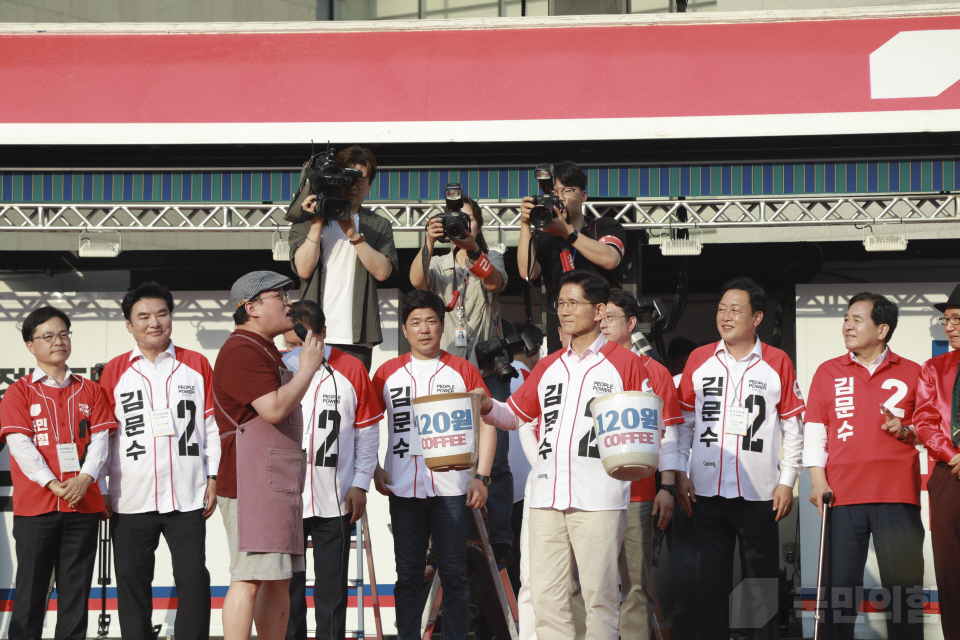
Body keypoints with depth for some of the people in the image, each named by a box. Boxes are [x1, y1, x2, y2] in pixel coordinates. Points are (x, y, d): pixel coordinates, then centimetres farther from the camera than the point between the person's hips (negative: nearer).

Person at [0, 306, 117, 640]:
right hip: (35, 506, -3)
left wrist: (84, 479, -14)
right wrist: (53, 484, -18)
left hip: (84, 503, 3)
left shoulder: (90, 390, 11)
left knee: (77, 589, 6)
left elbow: (100, 438, 3)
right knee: (31, 588, 1)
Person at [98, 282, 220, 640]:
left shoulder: (197, 366, 7)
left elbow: (212, 425, 7)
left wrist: (213, 478, 2)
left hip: (186, 497, -1)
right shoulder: (114, 372, 7)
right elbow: (102, 435, 7)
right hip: (131, 499, 1)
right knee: (132, 580, 6)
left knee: (193, 577, -3)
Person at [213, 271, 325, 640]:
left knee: (279, 579, 10)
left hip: (278, 484, 11)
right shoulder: (241, 351, -13)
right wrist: (308, 368, -11)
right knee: (250, 577, -14)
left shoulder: (266, 352, 23)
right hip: (251, 483, -11)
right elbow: (275, 409, -22)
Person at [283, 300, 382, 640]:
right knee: (286, 587, 6)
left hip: (335, 501, -1)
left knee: (332, 588, 7)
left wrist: (360, 484, 0)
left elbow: (367, 430, 5)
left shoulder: (351, 370, -2)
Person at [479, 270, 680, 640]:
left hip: (599, 498, -5)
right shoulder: (549, 367, 18)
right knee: (547, 594, 5)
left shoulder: (624, 363, 2)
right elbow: (515, 414, 23)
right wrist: (488, 408, 3)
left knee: (599, 594, -5)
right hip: (547, 496, 5)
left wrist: (668, 481, -10)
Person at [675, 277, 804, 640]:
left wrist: (787, 482, -2)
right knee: (711, 583, 5)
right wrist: (679, 474, 2)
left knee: (761, 585, 4)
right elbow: (683, 422, 9)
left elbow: (793, 428, 4)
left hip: (759, 495, -1)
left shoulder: (777, 363, 2)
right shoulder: (699, 360, 7)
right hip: (707, 492, 2)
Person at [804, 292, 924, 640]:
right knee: (839, 587, -1)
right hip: (843, 494, 0)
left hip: (898, 496, 0)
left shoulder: (911, 373, 9)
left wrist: (905, 430, -6)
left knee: (904, 587, -1)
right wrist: (818, 481, -3)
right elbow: (814, 432, 7)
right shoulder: (828, 372, 11)